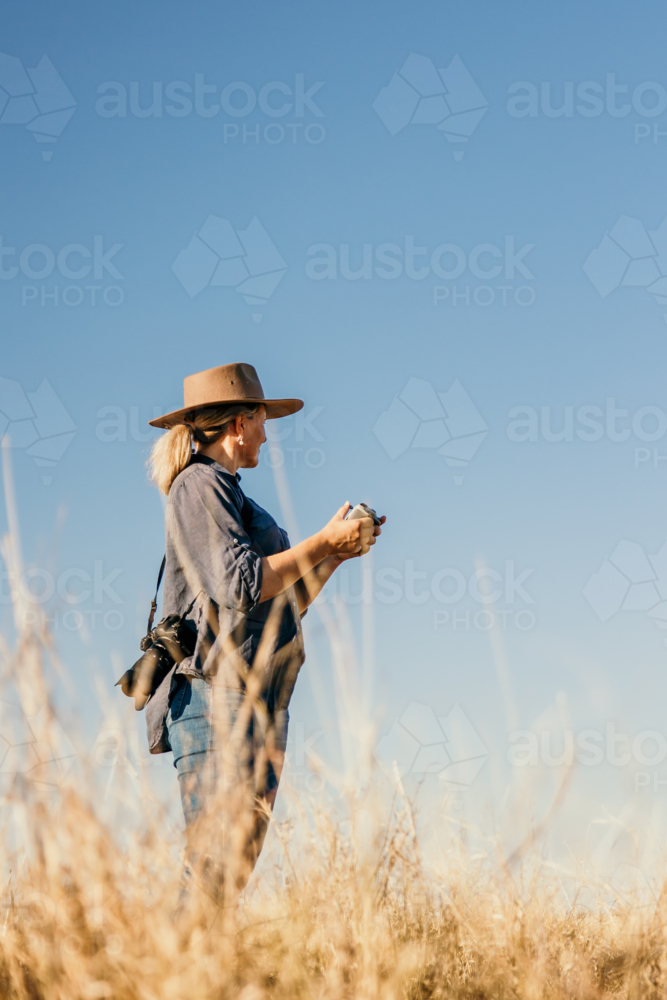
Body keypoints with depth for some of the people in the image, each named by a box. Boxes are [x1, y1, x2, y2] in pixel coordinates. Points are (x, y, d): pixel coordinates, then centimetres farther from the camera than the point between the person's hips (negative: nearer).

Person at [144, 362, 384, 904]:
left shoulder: (228, 492, 25)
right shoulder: (202, 484, -4)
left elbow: (285, 605, 24)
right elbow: (241, 585, -17)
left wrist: (336, 553, 16)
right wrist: (323, 543, -8)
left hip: (259, 701, 10)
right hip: (218, 695, -10)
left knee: (240, 859, 4)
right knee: (216, 859, -15)